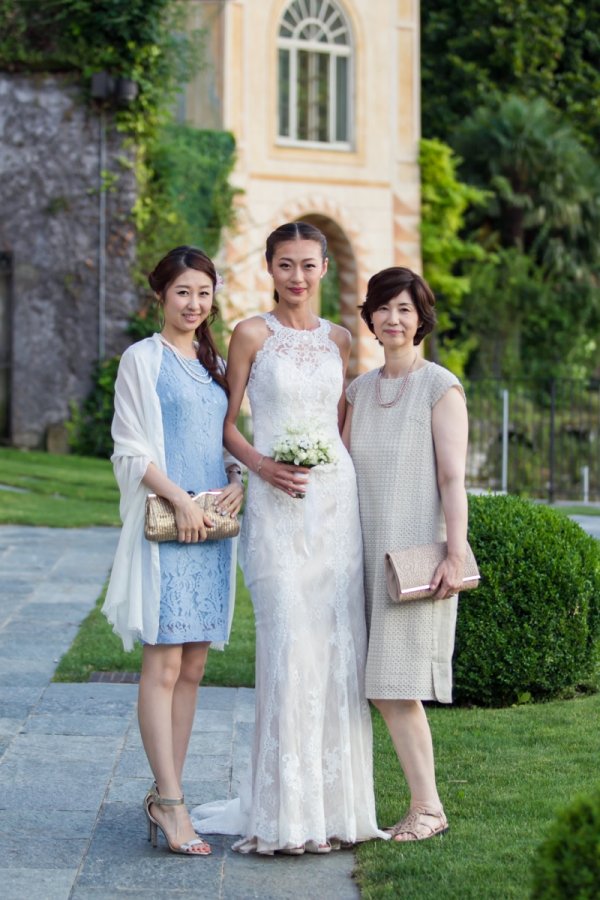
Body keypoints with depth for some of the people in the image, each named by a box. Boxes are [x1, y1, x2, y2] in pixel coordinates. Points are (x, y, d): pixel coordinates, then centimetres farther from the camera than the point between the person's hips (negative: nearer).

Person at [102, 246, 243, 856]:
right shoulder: (143, 359, 0)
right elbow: (131, 449, -5)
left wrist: (237, 480, -1)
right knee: (163, 665, -9)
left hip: (212, 526, 6)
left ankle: (164, 794, 11)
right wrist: (180, 499, -16)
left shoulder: (215, 364, 18)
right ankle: (170, 802, -9)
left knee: (192, 666, 5)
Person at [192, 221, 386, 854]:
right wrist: (261, 464, -13)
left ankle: (334, 802, 10)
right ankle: (285, 810, -2)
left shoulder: (339, 339, 13)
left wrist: (349, 486, 11)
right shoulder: (252, 334, 2)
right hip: (277, 504, -4)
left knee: (339, 644, 1)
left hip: (337, 498, 4)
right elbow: (226, 422, 4)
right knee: (289, 642, -9)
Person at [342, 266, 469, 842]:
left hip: (417, 551, -6)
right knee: (381, 688, 3)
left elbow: (453, 478, -8)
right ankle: (427, 803, 10)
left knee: (398, 683, -10)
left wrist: (455, 555, -16)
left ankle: (426, 810, -2)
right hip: (369, 551, 6)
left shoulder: (440, 387, -3)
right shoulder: (360, 390, 14)